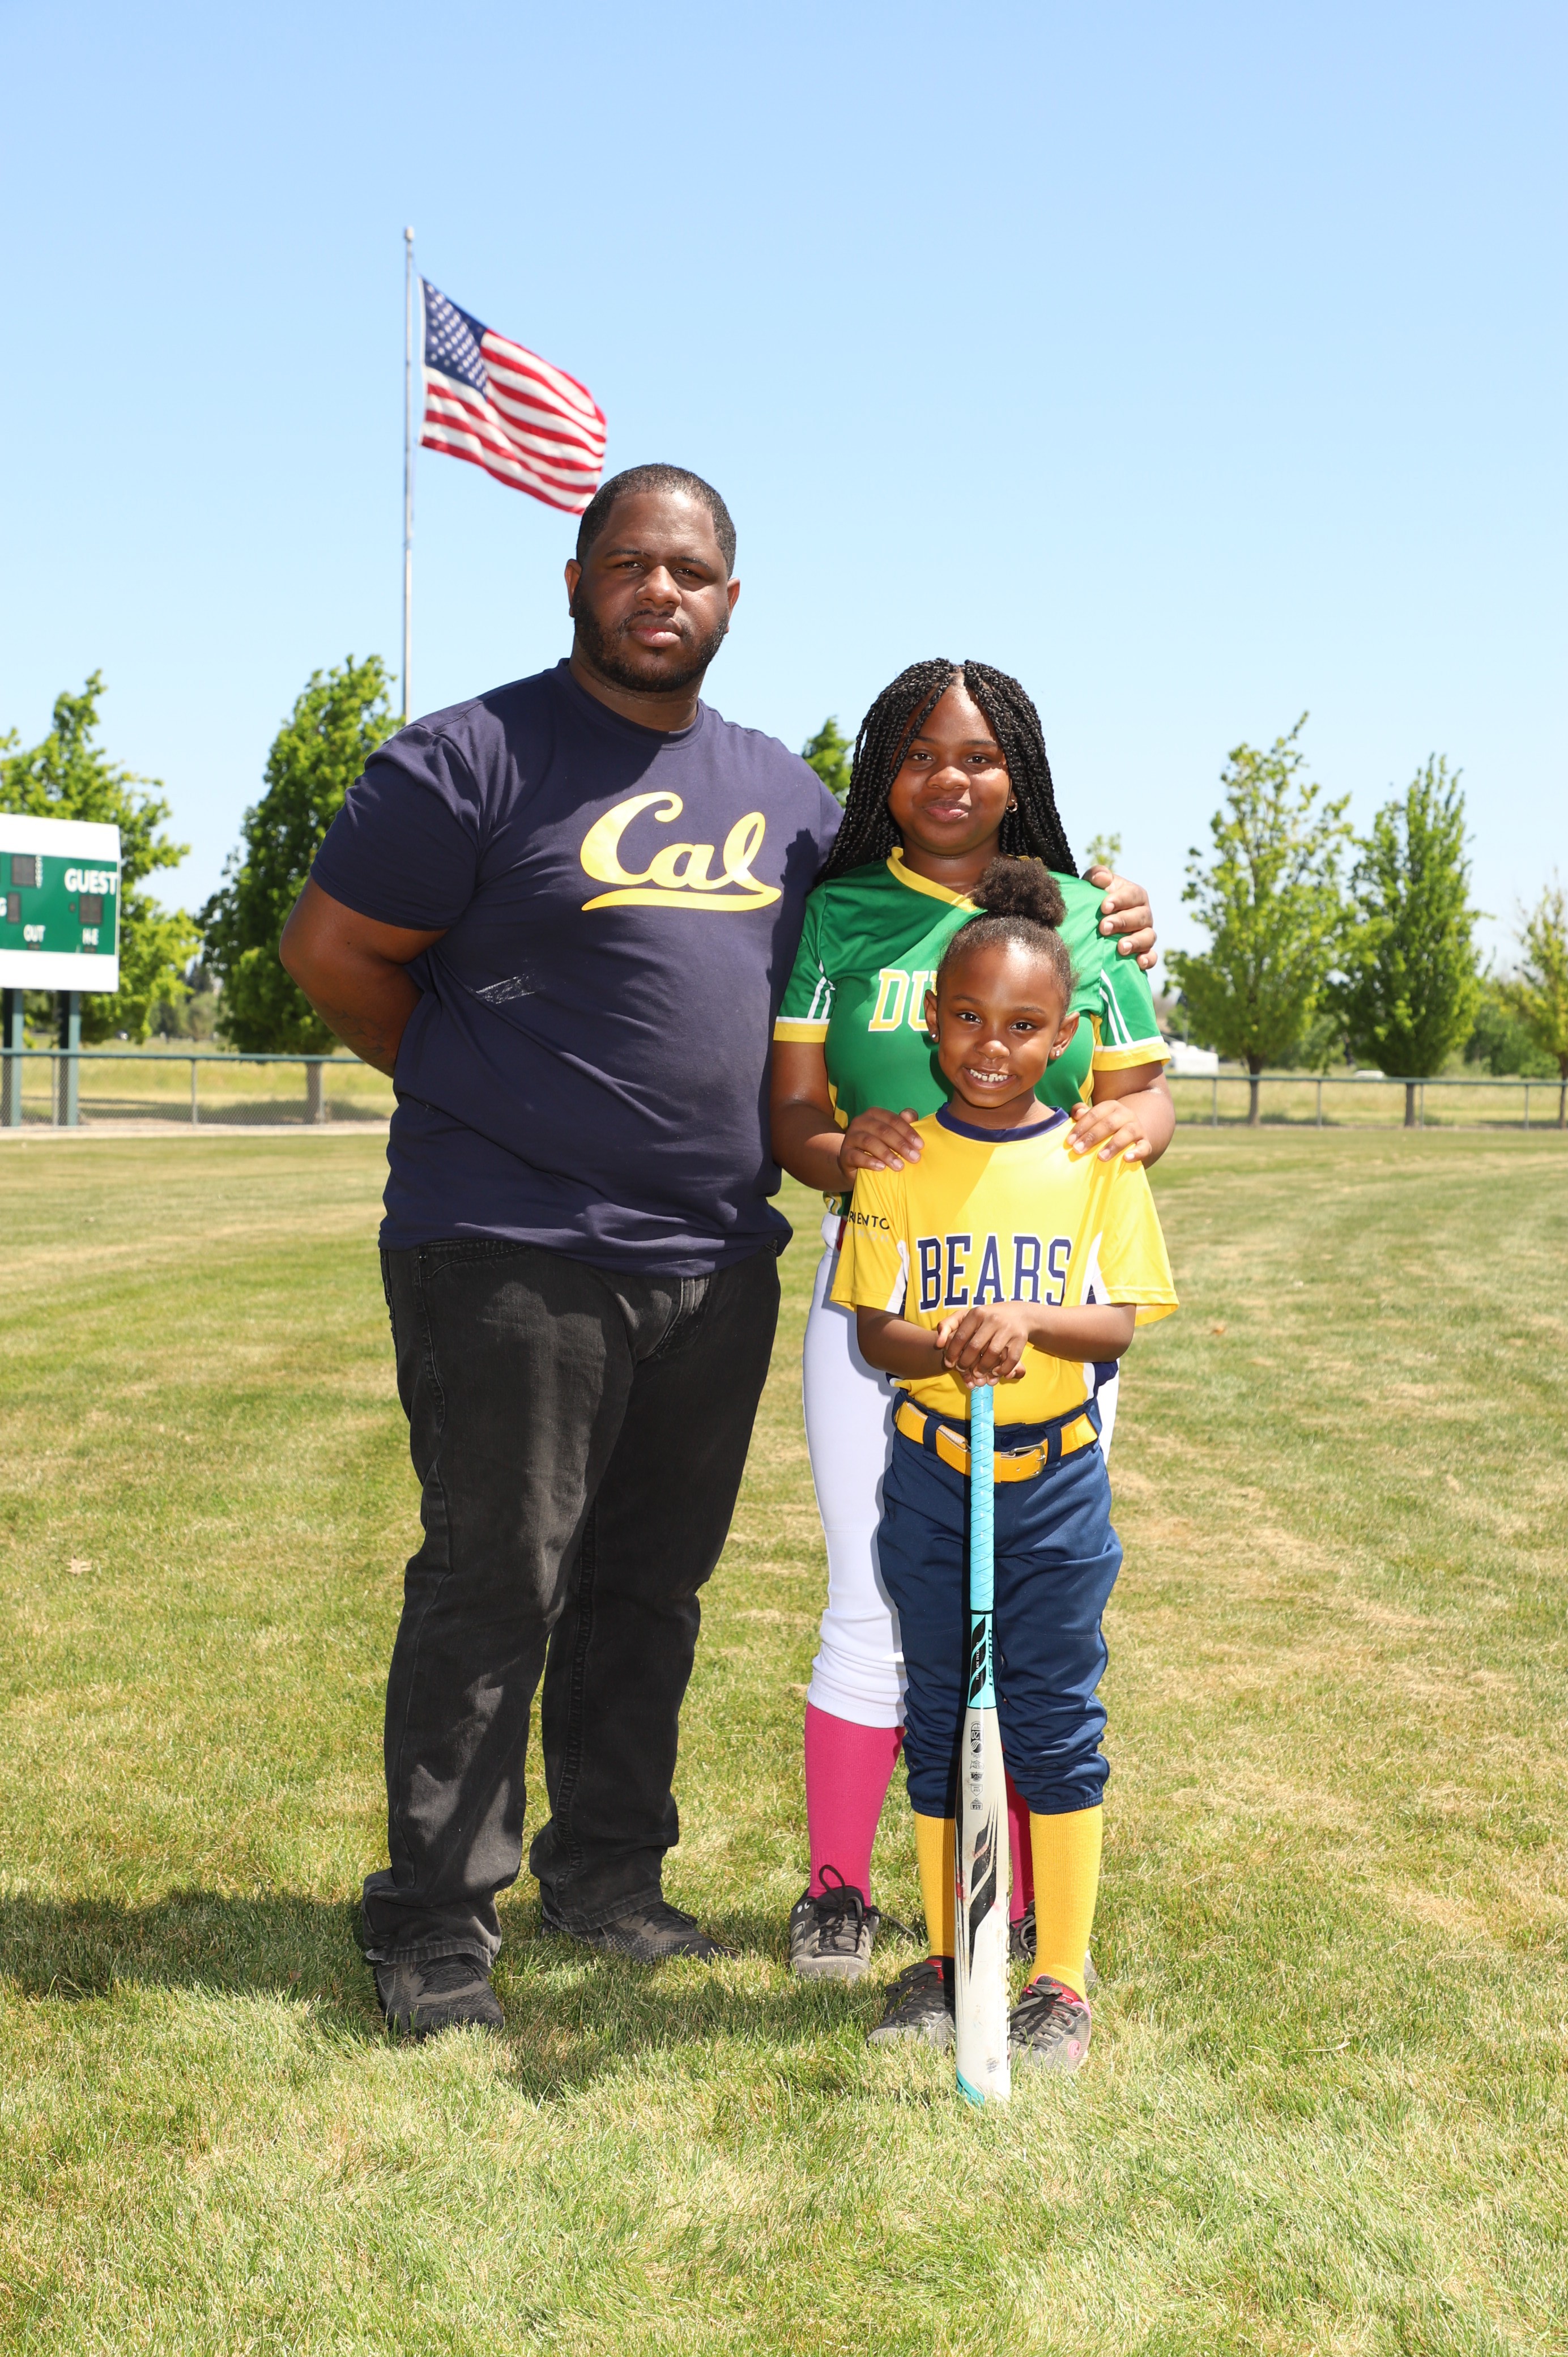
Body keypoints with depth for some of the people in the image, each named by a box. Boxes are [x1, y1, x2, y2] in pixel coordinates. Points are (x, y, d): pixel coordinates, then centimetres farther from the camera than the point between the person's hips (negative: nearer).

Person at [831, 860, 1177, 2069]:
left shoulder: (1094, 1160, -3)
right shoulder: (898, 1162, -1)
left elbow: (1120, 1322, -7)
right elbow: (873, 1326, -4)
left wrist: (1031, 1320, -27)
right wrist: (947, 1348, -25)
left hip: (1057, 1478, -1)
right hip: (931, 1470, 2)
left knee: (1056, 1722, 2)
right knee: (938, 1720, 10)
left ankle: (1062, 1981, 14)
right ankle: (945, 1959, 23)